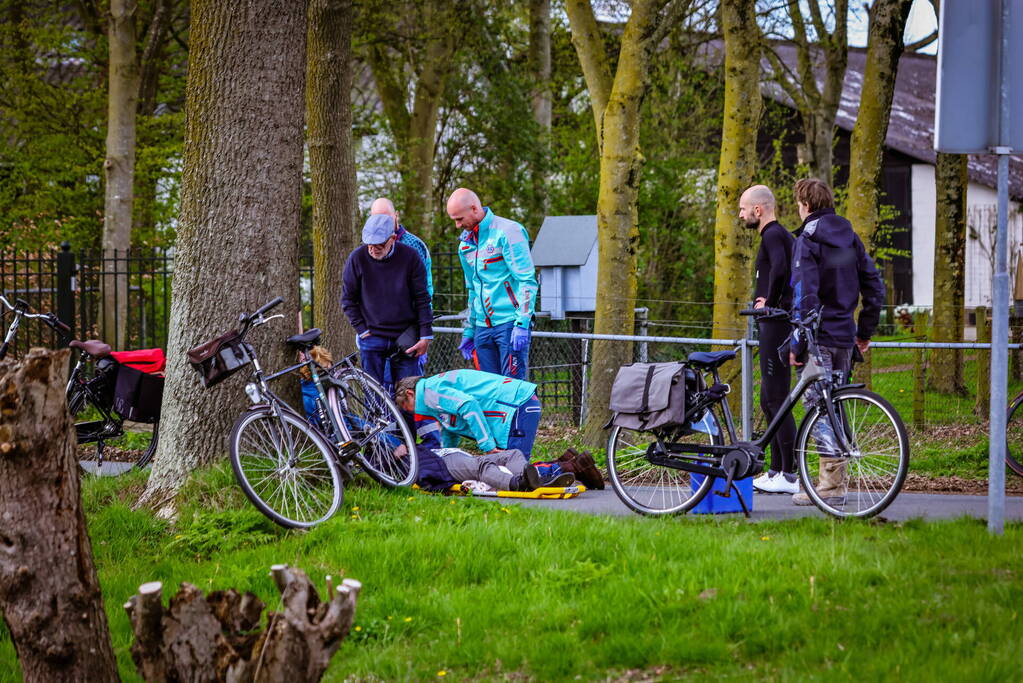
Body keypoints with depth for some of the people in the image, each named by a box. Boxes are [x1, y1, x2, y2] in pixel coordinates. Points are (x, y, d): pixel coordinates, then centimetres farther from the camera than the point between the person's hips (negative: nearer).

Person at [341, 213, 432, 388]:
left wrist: (425, 336, -4)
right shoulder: (358, 258, -6)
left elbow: (422, 300, -1)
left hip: (405, 339, 0)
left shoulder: (410, 257, -7)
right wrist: (362, 330, -4)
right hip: (372, 338, 0)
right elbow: (348, 300, 4)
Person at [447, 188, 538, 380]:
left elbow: (527, 281, -12)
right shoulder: (465, 243, 16)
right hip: (483, 326, 7)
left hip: (509, 322, -7)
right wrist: (469, 331, 24)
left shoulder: (506, 232, -8)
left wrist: (522, 324, -18)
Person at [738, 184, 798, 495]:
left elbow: (779, 269, -32)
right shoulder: (782, 235, 19)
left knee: (777, 400, -9)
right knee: (769, 400, 14)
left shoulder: (773, 236, -13)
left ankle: (790, 475, -9)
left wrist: (770, 303, -19)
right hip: (776, 326, 11)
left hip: (777, 326, -11)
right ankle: (776, 471, 19)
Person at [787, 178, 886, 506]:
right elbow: (875, 288, 13)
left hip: (819, 337, -7)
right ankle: (838, 479, 18)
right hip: (845, 337, 7)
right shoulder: (850, 238, 12)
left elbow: (804, 295, -18)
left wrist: (797, 343, -15)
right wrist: (865, 331, 20)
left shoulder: (807, 241, -11)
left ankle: (831, 484, -8)